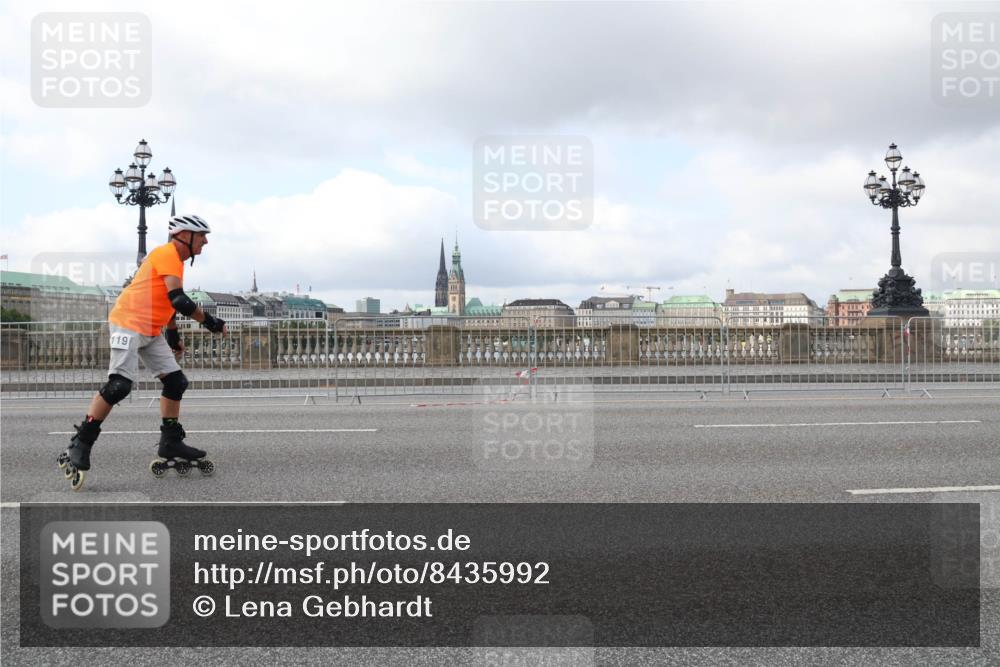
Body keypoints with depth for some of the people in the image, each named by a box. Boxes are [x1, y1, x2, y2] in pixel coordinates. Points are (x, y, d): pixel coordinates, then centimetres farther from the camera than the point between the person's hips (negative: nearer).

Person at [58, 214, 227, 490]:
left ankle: (171, 443, 12)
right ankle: (79, 445, -11)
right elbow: (179, 300, -24)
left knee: (175, 380, 5)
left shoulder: (174, 259, 18)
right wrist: (210, 322, -16)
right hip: (128, 323, -10)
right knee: (120, 384, -18)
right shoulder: (167, 254, -14)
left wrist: (173, 335, 32)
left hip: (151, 332, 10)